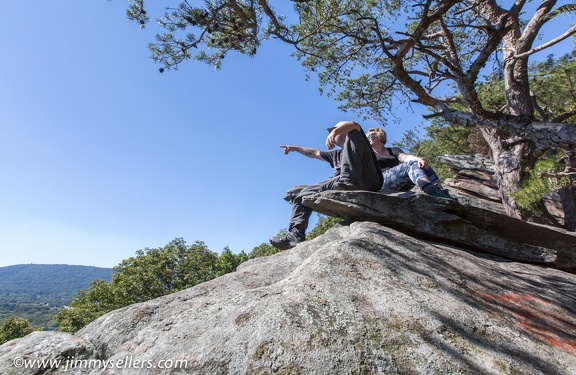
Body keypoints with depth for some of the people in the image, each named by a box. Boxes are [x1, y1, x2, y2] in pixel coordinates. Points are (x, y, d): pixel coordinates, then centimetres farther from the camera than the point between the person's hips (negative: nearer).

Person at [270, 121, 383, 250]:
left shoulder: (354, 138, 18)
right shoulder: (336, 155, 37)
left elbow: (353, 125, -5)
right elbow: (314, 153, 45)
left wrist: (334, 131, -22)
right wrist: (295, 148, 47)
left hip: (364, 182, -7)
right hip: (340, 187, 7)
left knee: (354, 134, -16)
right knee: (303, 195, 7)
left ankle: (349, 180, -38)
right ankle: (296, 234, -16)